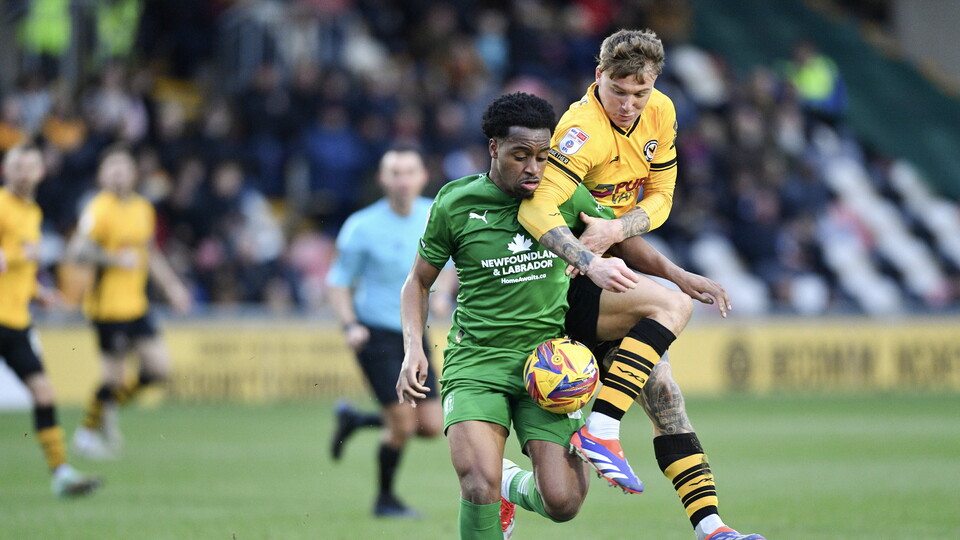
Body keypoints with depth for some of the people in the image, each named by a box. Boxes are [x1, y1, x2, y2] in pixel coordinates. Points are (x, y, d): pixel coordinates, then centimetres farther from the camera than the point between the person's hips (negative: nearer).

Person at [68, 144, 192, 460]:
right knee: (114, 376, -5)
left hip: (136, 304, 8)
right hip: (108, 305, -7)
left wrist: (172, 285, 22)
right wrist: (116, 259, -23)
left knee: (159, 368, 1)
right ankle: (88, 430, 16)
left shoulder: (143, 209, 12)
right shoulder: (99, 210, -13)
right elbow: (76, 252, -18)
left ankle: (108, 409, 21)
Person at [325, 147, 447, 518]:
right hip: (376, 333, -5)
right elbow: (339, 281, -3)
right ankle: (385, 499, 12)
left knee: (432, 425, 1)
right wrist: (350, 326, -17)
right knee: (402, 423, -12)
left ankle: (355, 420, 26)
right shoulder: (363, 226, -12)